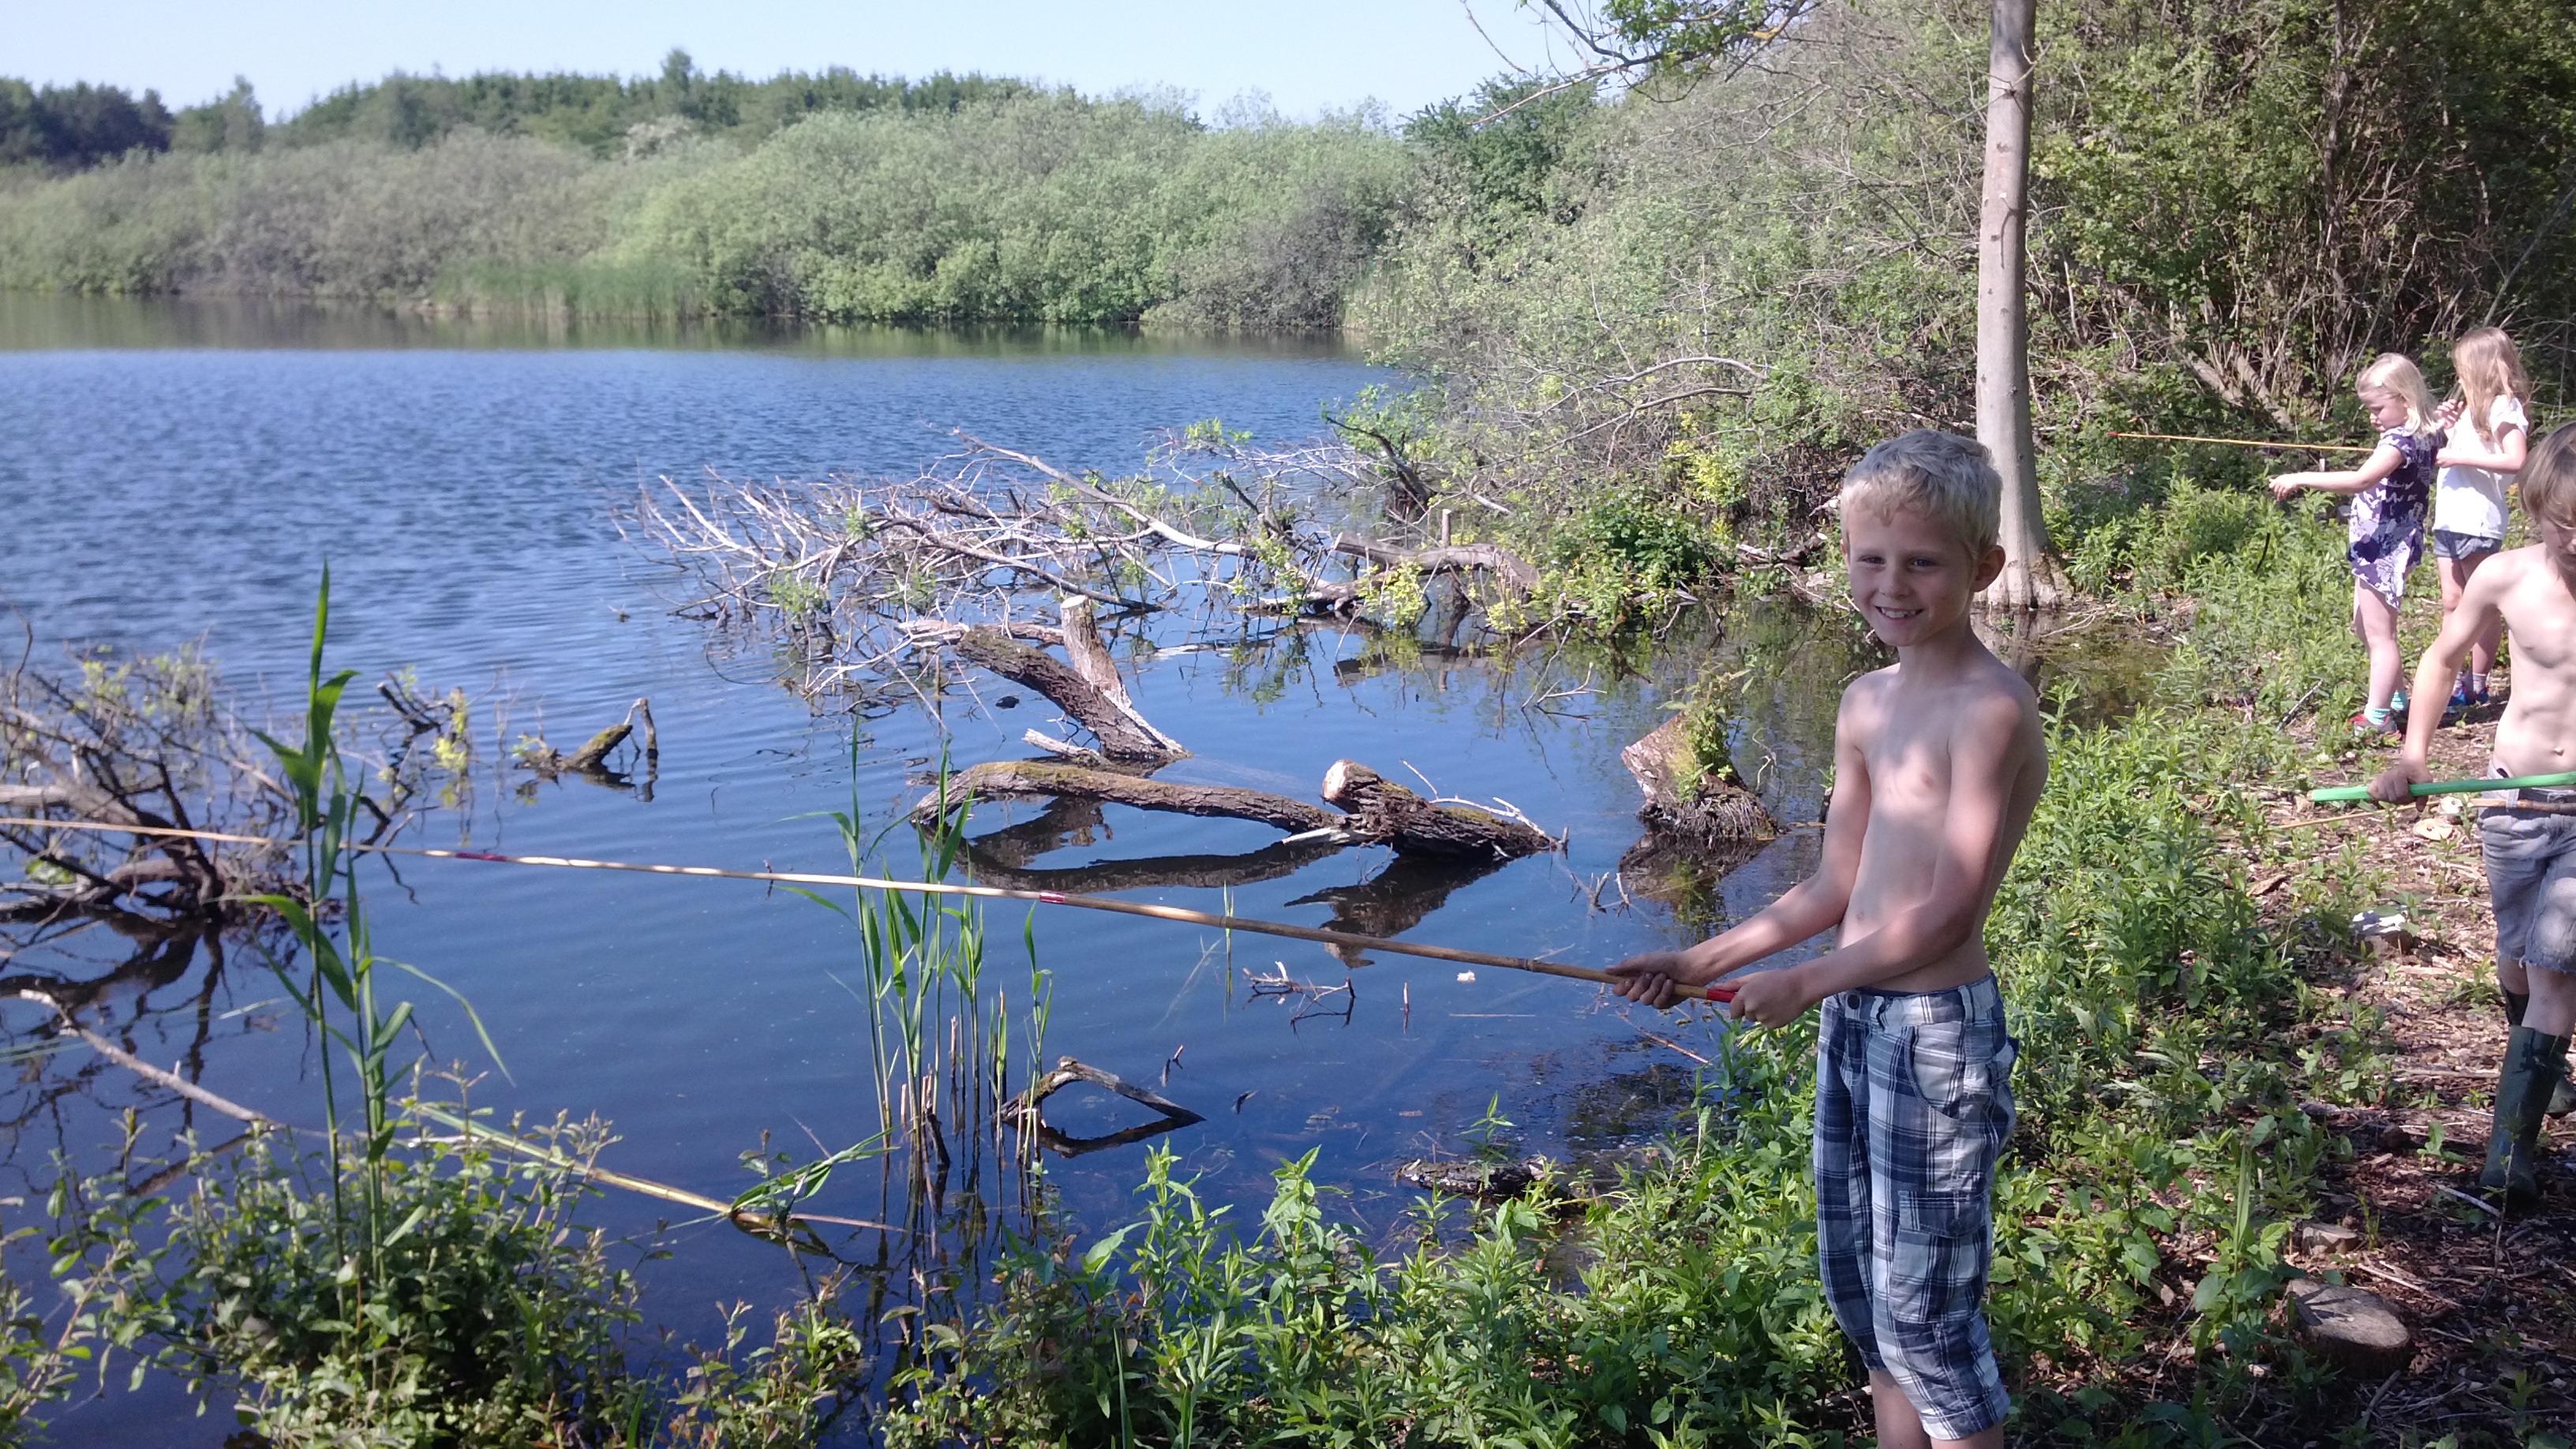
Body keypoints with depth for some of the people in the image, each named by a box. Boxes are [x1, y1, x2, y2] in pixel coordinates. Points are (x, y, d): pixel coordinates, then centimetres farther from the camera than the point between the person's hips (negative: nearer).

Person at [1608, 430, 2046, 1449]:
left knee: (1922, 1306, 2)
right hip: (1853, 1018, 8)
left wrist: (1803, 984, -8)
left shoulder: (1990, 709, -17)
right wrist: (1701, 964, 8)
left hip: (1936, 1028, -8)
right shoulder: (1867, 705, 7)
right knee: (1858, 1284, 19)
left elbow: (1945, 913, -18)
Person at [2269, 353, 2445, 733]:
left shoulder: (2402, 441, -23)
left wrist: (2301, 479, -36)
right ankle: (2394, 696, 36)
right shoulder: (2422, 435, 8)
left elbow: (2360, 480, -37)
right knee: (2364, 626, 23)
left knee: (2379, 634, -6)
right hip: (2374, 544, 11)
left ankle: (2377, 717, -2)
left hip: (2386, 546, -11)